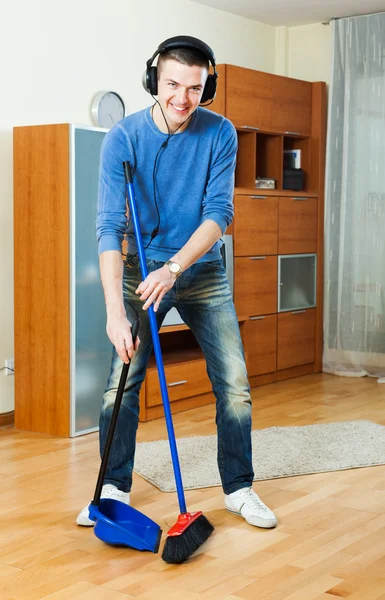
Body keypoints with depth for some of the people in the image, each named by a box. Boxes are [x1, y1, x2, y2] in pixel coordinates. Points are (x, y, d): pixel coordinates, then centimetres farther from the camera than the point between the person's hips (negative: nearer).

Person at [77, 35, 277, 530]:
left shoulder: (220, 133, -9)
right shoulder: (123, 137, -15)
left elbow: (219, 212, -14)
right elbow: (110, 227, -22)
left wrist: (173, 269, -29)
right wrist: (115, 311, -32)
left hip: (202, 270, 1)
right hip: (142, 270, -1)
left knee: (234, 385, -1)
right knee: (122, 382, -4)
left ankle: (238, 488, 15)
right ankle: (115, 488, 13)